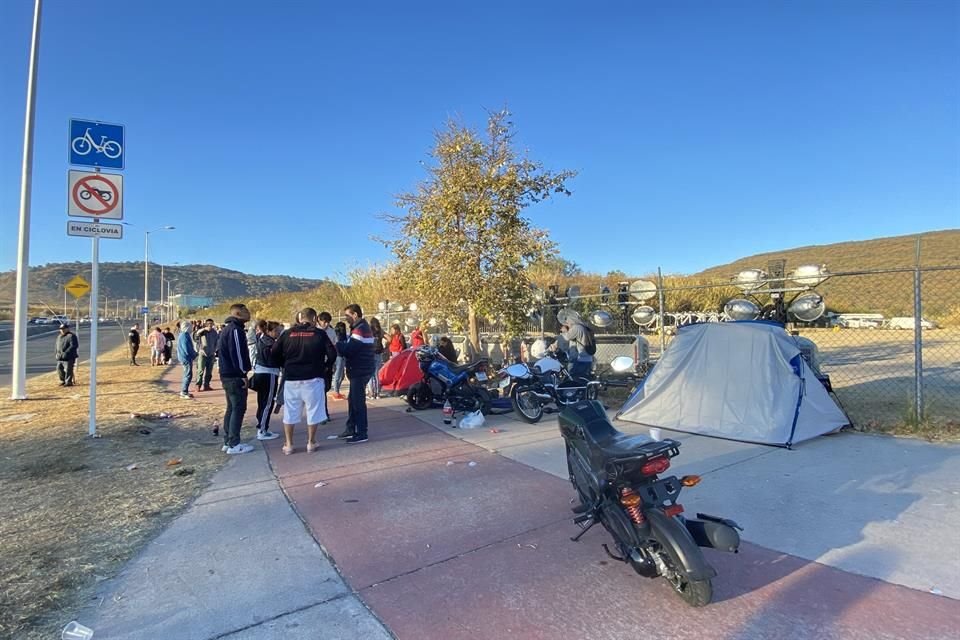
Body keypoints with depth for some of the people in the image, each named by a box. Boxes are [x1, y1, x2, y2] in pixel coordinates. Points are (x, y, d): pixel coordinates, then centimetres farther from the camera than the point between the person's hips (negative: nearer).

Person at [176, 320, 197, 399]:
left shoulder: (184, 335, 13)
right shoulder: (184, 336, -19)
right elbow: (187, 350, -21)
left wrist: (194, 353, 10)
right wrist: (194, 354, -8)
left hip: (185, 358, 11)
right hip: (186, 358, -11)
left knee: (187, 375, 17)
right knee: (188, 375, -6)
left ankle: (184, 391, 24)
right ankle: (184, 392, -2)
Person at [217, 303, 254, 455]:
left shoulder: (226, 328, 17)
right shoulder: (235, 330, -16)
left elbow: (220, 351, 22)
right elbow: (237, 353, -21)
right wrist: (243, 374, -16)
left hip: (226, 374, 10)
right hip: (235, 376, -10)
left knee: (231, 408, 15)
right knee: (239, 409, -5)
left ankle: (227, 442, 20)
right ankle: (234, 444, -2)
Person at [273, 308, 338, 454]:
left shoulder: (288, 333, 3)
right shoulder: (319, 333, -5)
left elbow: (275, 353, 2)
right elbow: (332, 354, -10)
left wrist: (286, 366, 16)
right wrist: (324, 367, 7)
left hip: (291, 378, 3)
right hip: (313, 378, -2)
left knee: (290, 412, 12)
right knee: (313, 410, 9)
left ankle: (288, 444, 18)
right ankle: (311, 443, 15)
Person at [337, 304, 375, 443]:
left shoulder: (360, 330, -17)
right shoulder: (360, 327, 16)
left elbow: (348, 349, -23)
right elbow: (351, 346, 13)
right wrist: (339, 345, -3)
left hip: (360, 370, -10)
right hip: (358, 370, 10)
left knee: (358, 401, -6)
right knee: (352, 400, 16)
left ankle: (361, 434, 0)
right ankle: (351, 429, 26)